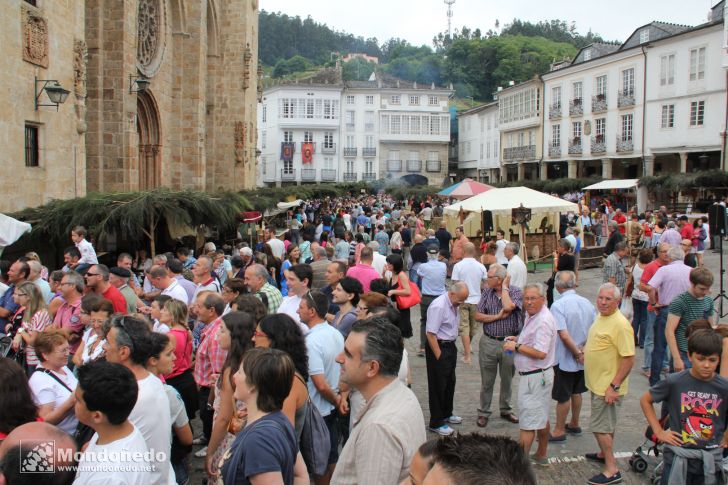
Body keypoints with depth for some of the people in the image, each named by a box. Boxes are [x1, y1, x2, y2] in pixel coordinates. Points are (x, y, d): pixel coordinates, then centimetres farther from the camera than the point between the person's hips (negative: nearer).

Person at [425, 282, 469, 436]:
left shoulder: (454, 304, 6)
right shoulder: (438, 306, -23)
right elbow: (431, 334, -23)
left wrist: (452, 348, 15)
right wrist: (439, 357, -20)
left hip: (450, 346, 9)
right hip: (438, 348, -9)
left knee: (450, 383, 20)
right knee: (438, 386, 0)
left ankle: (446, 414, 37)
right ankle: (436, 423, 10)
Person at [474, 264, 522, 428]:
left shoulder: (515, 291, -7)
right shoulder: (487, 292, 1)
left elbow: (508, 307, -27)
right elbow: (477, 316, -2)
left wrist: (504, 287, -15)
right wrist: (498, 316, -13)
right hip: (489, 342, 1)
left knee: (507, 379, 14)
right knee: (487, 381, 9)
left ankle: (506, 410, 32)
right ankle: (483, 412, 20)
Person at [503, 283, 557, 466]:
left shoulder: (543, 321, -22)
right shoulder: (533, 316, 10)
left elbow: (540, 353, -28)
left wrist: (516, 346, -19)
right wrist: (518, 339, 9)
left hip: (535, 377, -11)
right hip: (537, 375, 11)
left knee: (528, 422, -4)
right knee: (541, 418, 20)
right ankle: (541, 456, 33)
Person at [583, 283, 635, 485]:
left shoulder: (620, 324, -24)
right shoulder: (601, 317, 5)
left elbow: (629, 358, -25)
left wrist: (614, 386, -25)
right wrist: (587, 351, 11)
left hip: (608, 387, -9)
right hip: (597, 383, 9)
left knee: (600, 427, -3)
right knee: (606, 424, 23)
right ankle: (604, 453, 39)